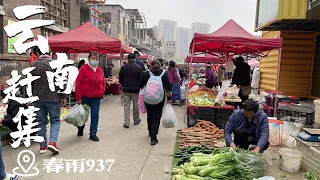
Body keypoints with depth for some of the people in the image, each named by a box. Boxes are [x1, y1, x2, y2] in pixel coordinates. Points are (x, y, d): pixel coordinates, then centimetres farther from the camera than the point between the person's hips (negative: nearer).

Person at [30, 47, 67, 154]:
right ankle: (52, 142, -7)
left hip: (38, 99, 2)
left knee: (41, 122, 12)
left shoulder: (33, 65, 0)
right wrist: (64, 97, 1)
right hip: (53, 98, -2)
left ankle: (43, 146, 19)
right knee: (55, 121, 9)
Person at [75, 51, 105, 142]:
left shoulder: (100, 70, 8)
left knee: (95, 116, 3)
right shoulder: (84, 69, -7)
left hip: (96, 98, 3)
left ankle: (93, 134, 13)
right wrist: (78, 98, -13)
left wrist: (102, 91, 4)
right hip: (85, 97, -3)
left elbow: (103, 82, 20)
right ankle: (80, 129, 38)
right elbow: (78, 84, -10)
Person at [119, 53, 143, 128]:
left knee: (126, 106, 5)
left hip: (126, 90, 1)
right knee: (136, 105, 13)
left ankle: (126, 123, 2)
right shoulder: (139, 68, -8)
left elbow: (120, 79, 4)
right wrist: (140, 87, 11)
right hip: (135, 90, -1)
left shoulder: (123, 67, -1)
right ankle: (136, 120, 28)